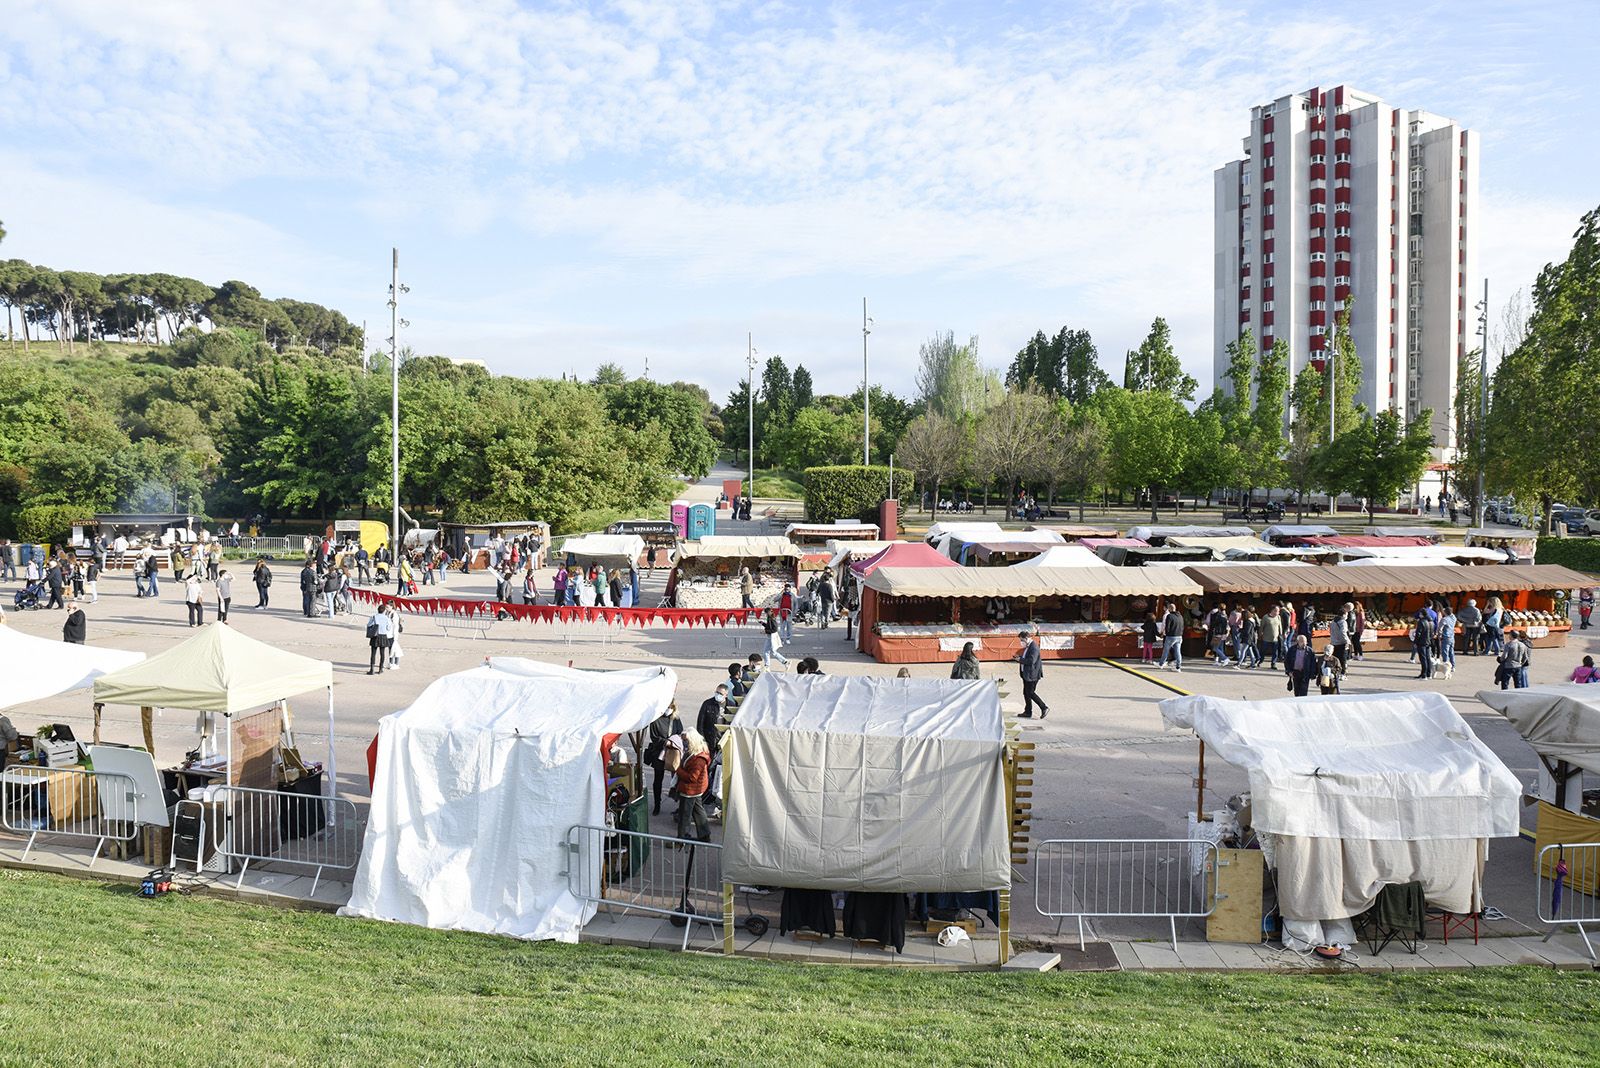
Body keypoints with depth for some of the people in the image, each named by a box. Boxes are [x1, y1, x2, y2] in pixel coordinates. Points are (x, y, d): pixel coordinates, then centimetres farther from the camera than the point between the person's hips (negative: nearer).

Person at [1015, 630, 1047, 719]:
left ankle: (1044, 708, 4)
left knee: (1030, 693, -6)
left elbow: (1031, 661, -27)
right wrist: (1019, 657, 5)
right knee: (1026, 693, 13)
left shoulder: (1034, 647, -20)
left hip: (1032, 674, -10)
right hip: (1026, 674, 10)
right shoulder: (1028, 646, 12)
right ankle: (1028, 712, 19)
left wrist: (1020, 660, -19)